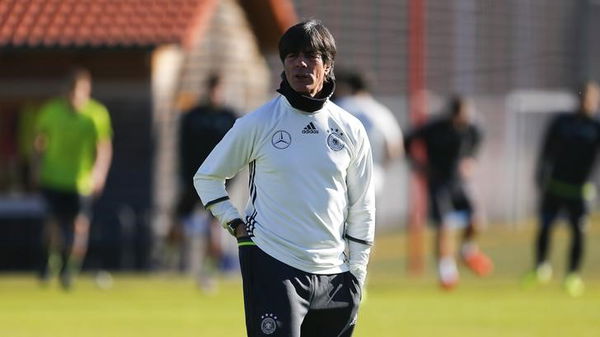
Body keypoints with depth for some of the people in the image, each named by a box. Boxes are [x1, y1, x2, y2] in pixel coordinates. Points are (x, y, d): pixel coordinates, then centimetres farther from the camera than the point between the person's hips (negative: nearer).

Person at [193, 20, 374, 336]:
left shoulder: (350, 129, 7)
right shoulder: (257, 123, 0)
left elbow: (362, 207, 12)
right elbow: (206, 177, 11)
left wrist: (356, 271, 7)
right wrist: (235, 223, 0)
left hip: (334, 274, 4)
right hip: (273, 267, -4)